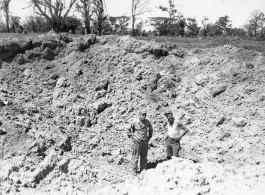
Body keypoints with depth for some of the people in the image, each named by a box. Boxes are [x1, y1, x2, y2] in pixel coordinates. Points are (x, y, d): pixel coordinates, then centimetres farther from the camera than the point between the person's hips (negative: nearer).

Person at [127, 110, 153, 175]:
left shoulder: (147, 122, 0)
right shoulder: (134, 122, -11)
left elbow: (151, 128, 17)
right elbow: (128, 129, -1)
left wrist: (149, 136, 12)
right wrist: (131, 136, -5)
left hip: (145, 141, 4)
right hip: (137, 141, -4)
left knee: (144, 157, 10)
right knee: (135, 157, 3)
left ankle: (143, 170, 23)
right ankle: (134, 171, 15)